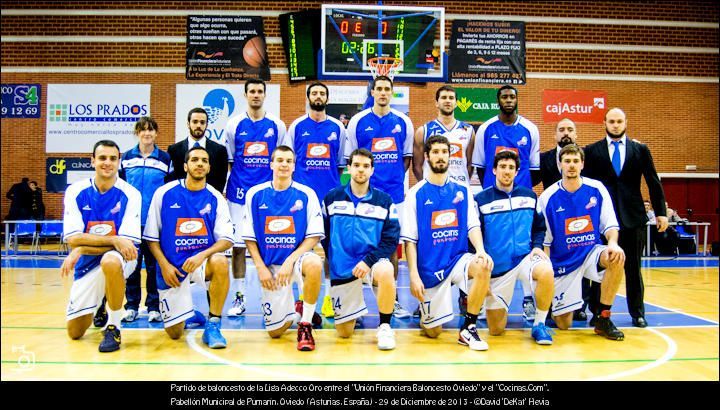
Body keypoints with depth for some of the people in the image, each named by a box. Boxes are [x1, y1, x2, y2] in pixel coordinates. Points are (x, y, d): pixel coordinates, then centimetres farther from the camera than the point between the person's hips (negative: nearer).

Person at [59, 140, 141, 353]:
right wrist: (114, 240, -27)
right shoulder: (76, 191, -6)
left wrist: (81, 250, -22)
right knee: (75, 332, 3)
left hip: (118, 257, -3)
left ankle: (113, 327, -19)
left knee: (110, 261, -40)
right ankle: (99, 305, 38)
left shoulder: (130, 194, -13)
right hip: (87, 264, 3)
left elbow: (127, 242, -17)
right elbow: (73, 238, -13)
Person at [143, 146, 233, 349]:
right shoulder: (164, 193, -2)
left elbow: (227, 240, -7)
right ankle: (189, 315, 38)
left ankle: (212, 326, -20)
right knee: (174, 333, -1)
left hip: (202, 260, 0)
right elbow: (152, 237, 2)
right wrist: (164, 265, -9)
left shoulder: (215, 198, -2)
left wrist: (203, 255, -24)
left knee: (220, 262, -37)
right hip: (171, 266, 0)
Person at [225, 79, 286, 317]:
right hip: (239, 192, 0)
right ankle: (239, 297, 12)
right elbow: (228, 161, 10)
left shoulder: (277, 125, 6)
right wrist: (223, 188, 6)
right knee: (238, 245, 2)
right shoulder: (234, 124, 6)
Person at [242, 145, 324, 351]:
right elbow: (249, 237, 4)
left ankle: (305, 325, -16)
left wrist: (290, 260, -18)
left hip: (297, 257, -1)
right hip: (270, 265, 2)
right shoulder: (255, 194, 0)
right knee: (275, 331, 0)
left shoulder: (306, 194, -5)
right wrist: (260, 267, -7)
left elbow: (314, 236, -6)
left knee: (314, 264, -40)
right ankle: (295, 310, 38)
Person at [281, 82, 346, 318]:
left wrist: (335, 186, 8)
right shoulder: (297, 126, 6)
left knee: (331, 246, 3)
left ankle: (329, 297, 11)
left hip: (330, 196, 1)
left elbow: (341, 163, 14)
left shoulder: (337, 127, 9)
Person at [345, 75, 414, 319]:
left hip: (394, 192, 2)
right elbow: (350, 157, 7)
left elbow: (407, 156, 15)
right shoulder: (358, 121, 3)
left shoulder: (403, 122, 7)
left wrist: (396, 178, 5)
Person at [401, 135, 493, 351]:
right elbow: (410, 240, -4)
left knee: (483, 266, -32)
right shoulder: (416, 193, -2)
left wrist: (481, 250, -20)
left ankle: (468, 328, -14)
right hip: (429, 267, -2)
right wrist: (413, 275, -12)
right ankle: (425, 313, 38)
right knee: (433, 332, -1)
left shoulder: (463, 191, 7)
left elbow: (473, 225, 1)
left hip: (457, 259, 2)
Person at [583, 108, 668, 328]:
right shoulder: (592, 151, 4)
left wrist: (661, 212, 1)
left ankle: (637, 313, 21)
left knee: (633, 267, 8)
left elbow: (653, 182, 7)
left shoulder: (640, 149, 8)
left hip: (633, 216, 1)